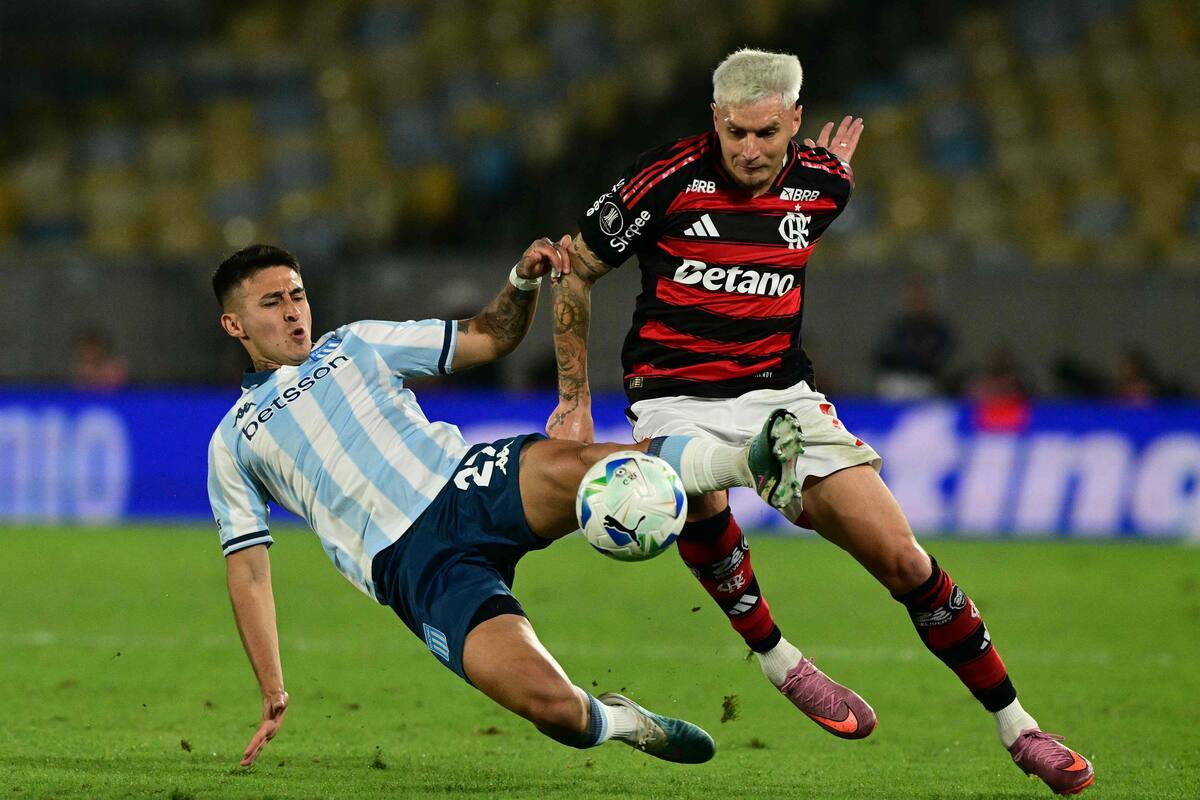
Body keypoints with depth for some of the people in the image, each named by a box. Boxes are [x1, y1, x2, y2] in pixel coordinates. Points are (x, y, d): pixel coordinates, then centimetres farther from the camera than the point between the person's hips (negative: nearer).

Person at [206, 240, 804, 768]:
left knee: (570, 467, -36)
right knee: (552, 703, -27)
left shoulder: (355, 345, 24)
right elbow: (247, 571, 18)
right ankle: (618, 724, 2)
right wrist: (272, 695, 11)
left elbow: (490, 338, 25)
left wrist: (523, 282, 4)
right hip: (413, 566, -2)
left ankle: (751, 463, -38)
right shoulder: (231, 444, 19)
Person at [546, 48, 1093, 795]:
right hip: (677, 397, -3)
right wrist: (574, 398, 0)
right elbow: (576, 271, -1)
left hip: (782, 391, 3)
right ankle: (779, 660, -15)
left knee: (901, 557, -6)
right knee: (699, 496, -38)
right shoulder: (668, 179, -14)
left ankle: (1017, 728, 6)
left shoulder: (823, 181, -3)